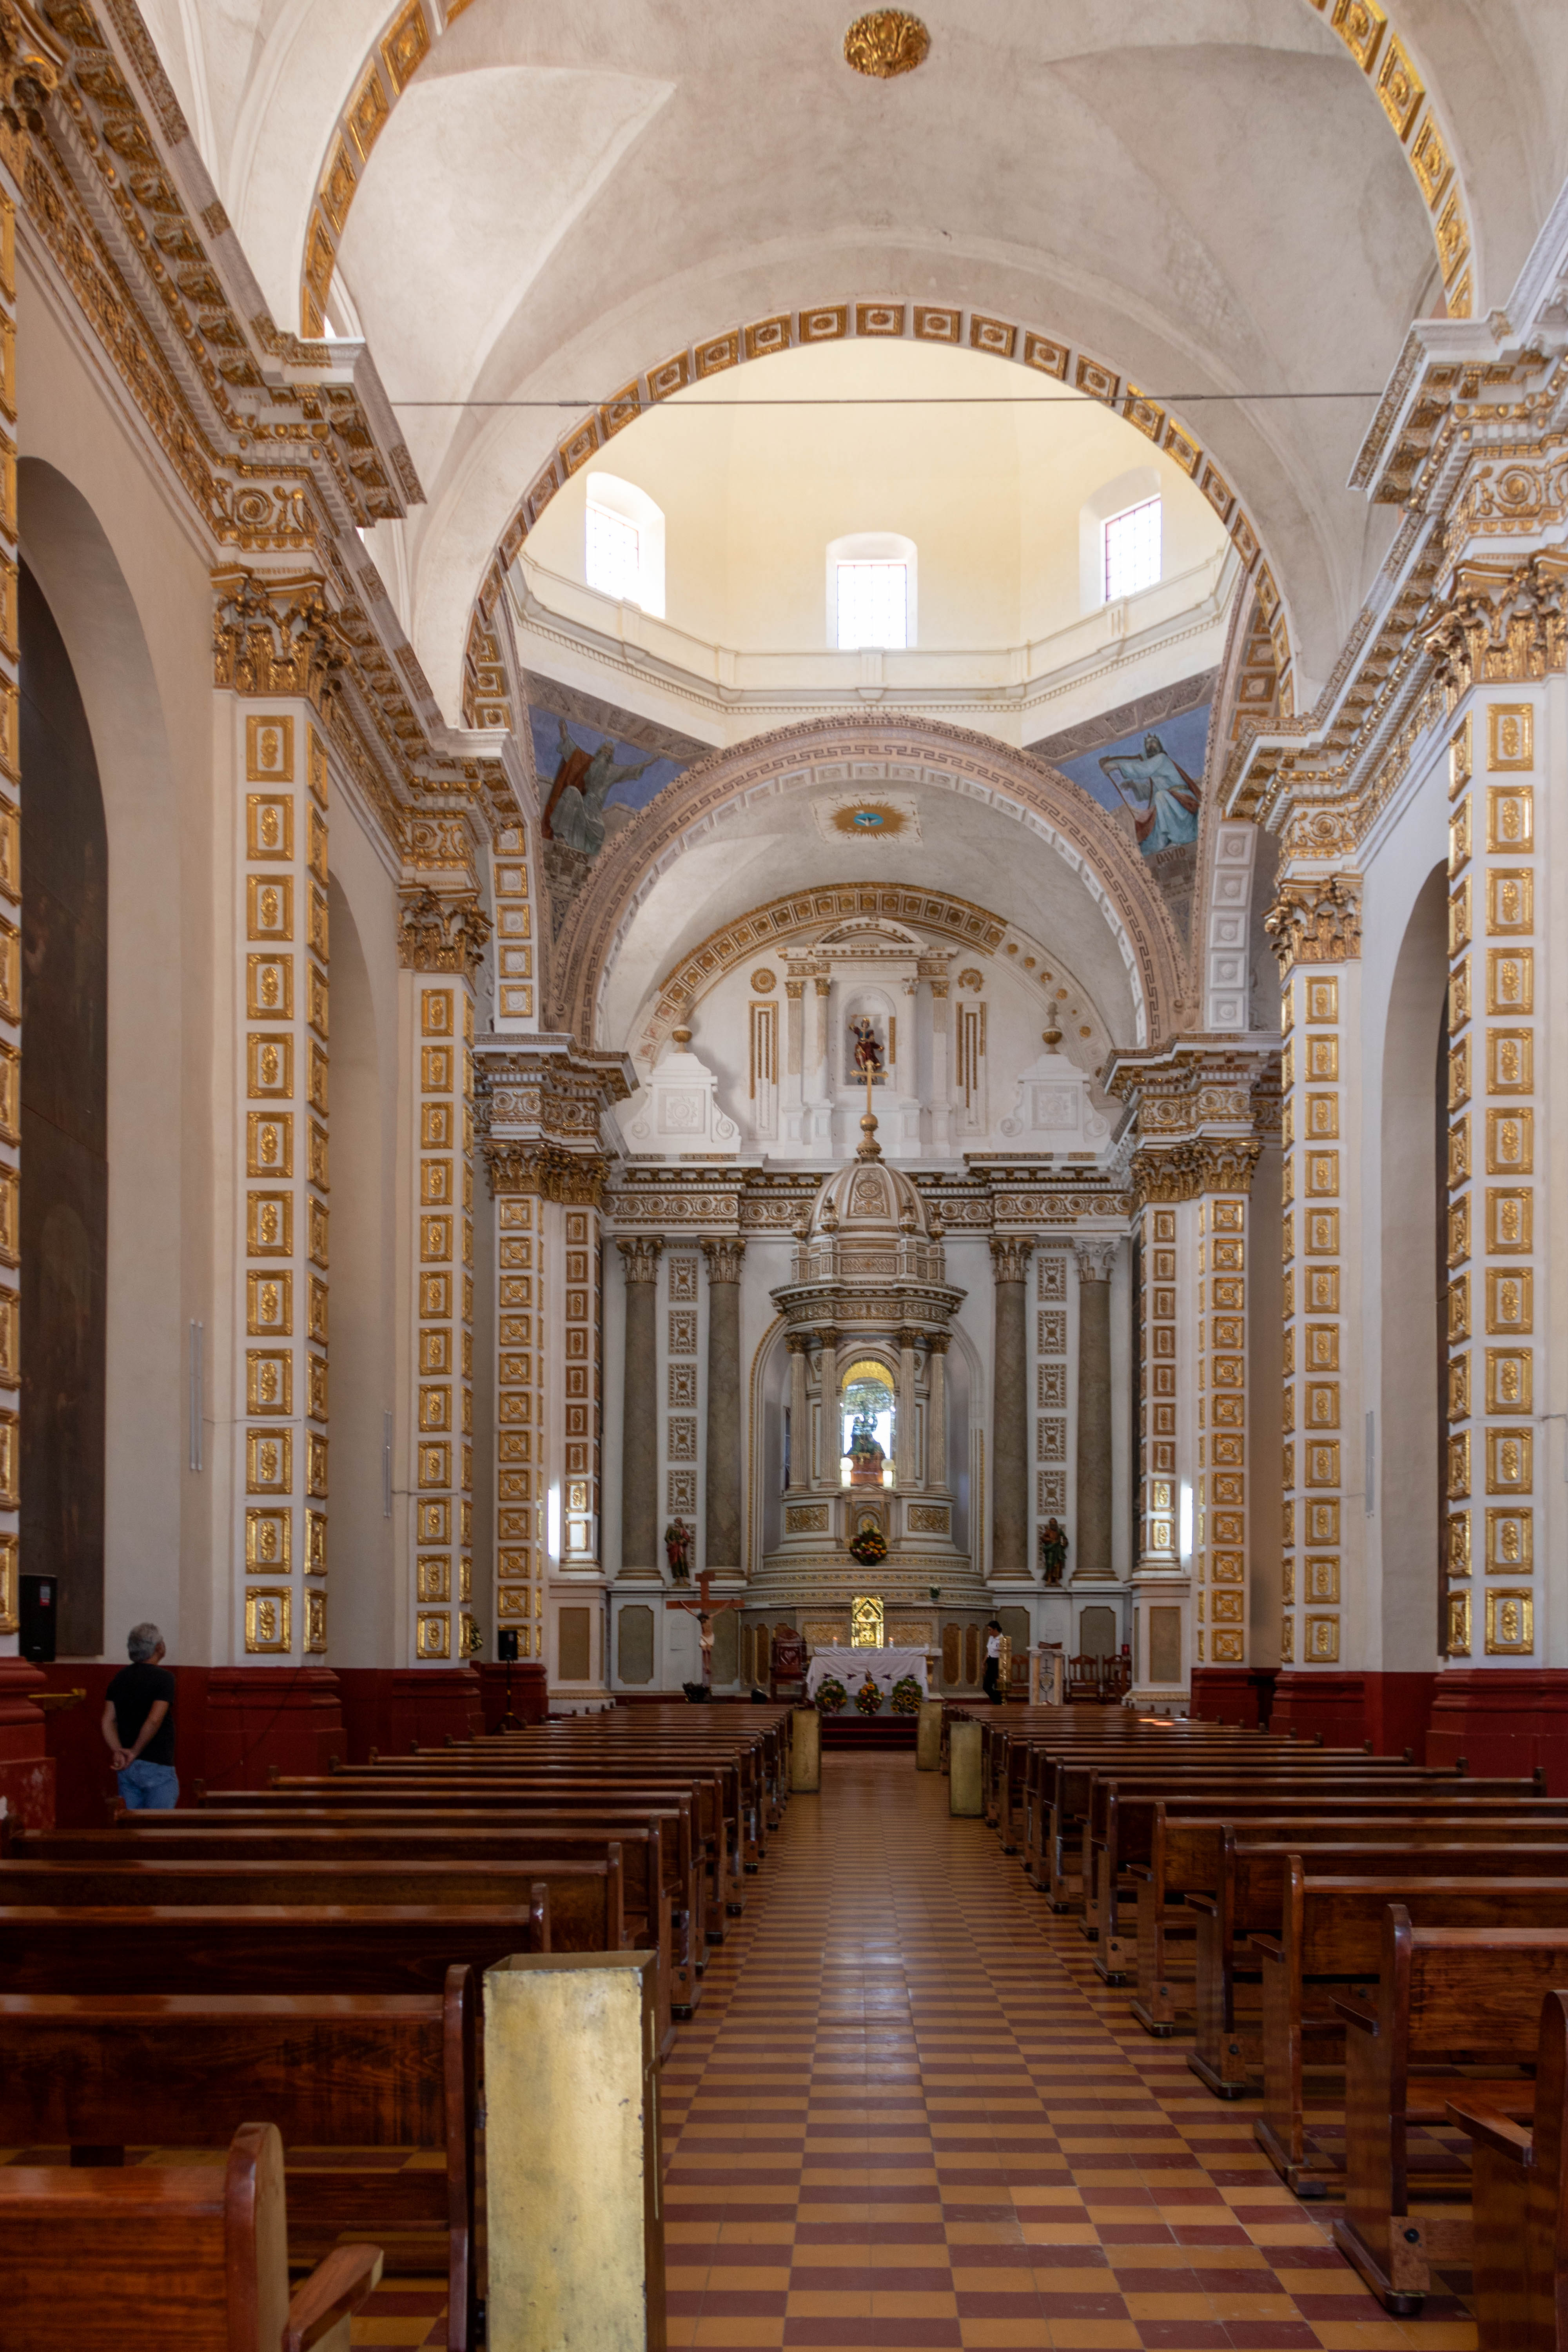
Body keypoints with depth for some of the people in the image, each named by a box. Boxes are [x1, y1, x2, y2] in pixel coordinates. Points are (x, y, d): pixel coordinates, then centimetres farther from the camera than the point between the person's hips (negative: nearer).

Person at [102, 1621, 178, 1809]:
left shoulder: (120, 1678, 10)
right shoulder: (164, 1678, -11)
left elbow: (108, 1721, 2)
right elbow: (154, 1721, -21)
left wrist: (118, 1751, -7)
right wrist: (135, 1752, -11)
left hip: (127, 1768, 7)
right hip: (157, 1766, -7)